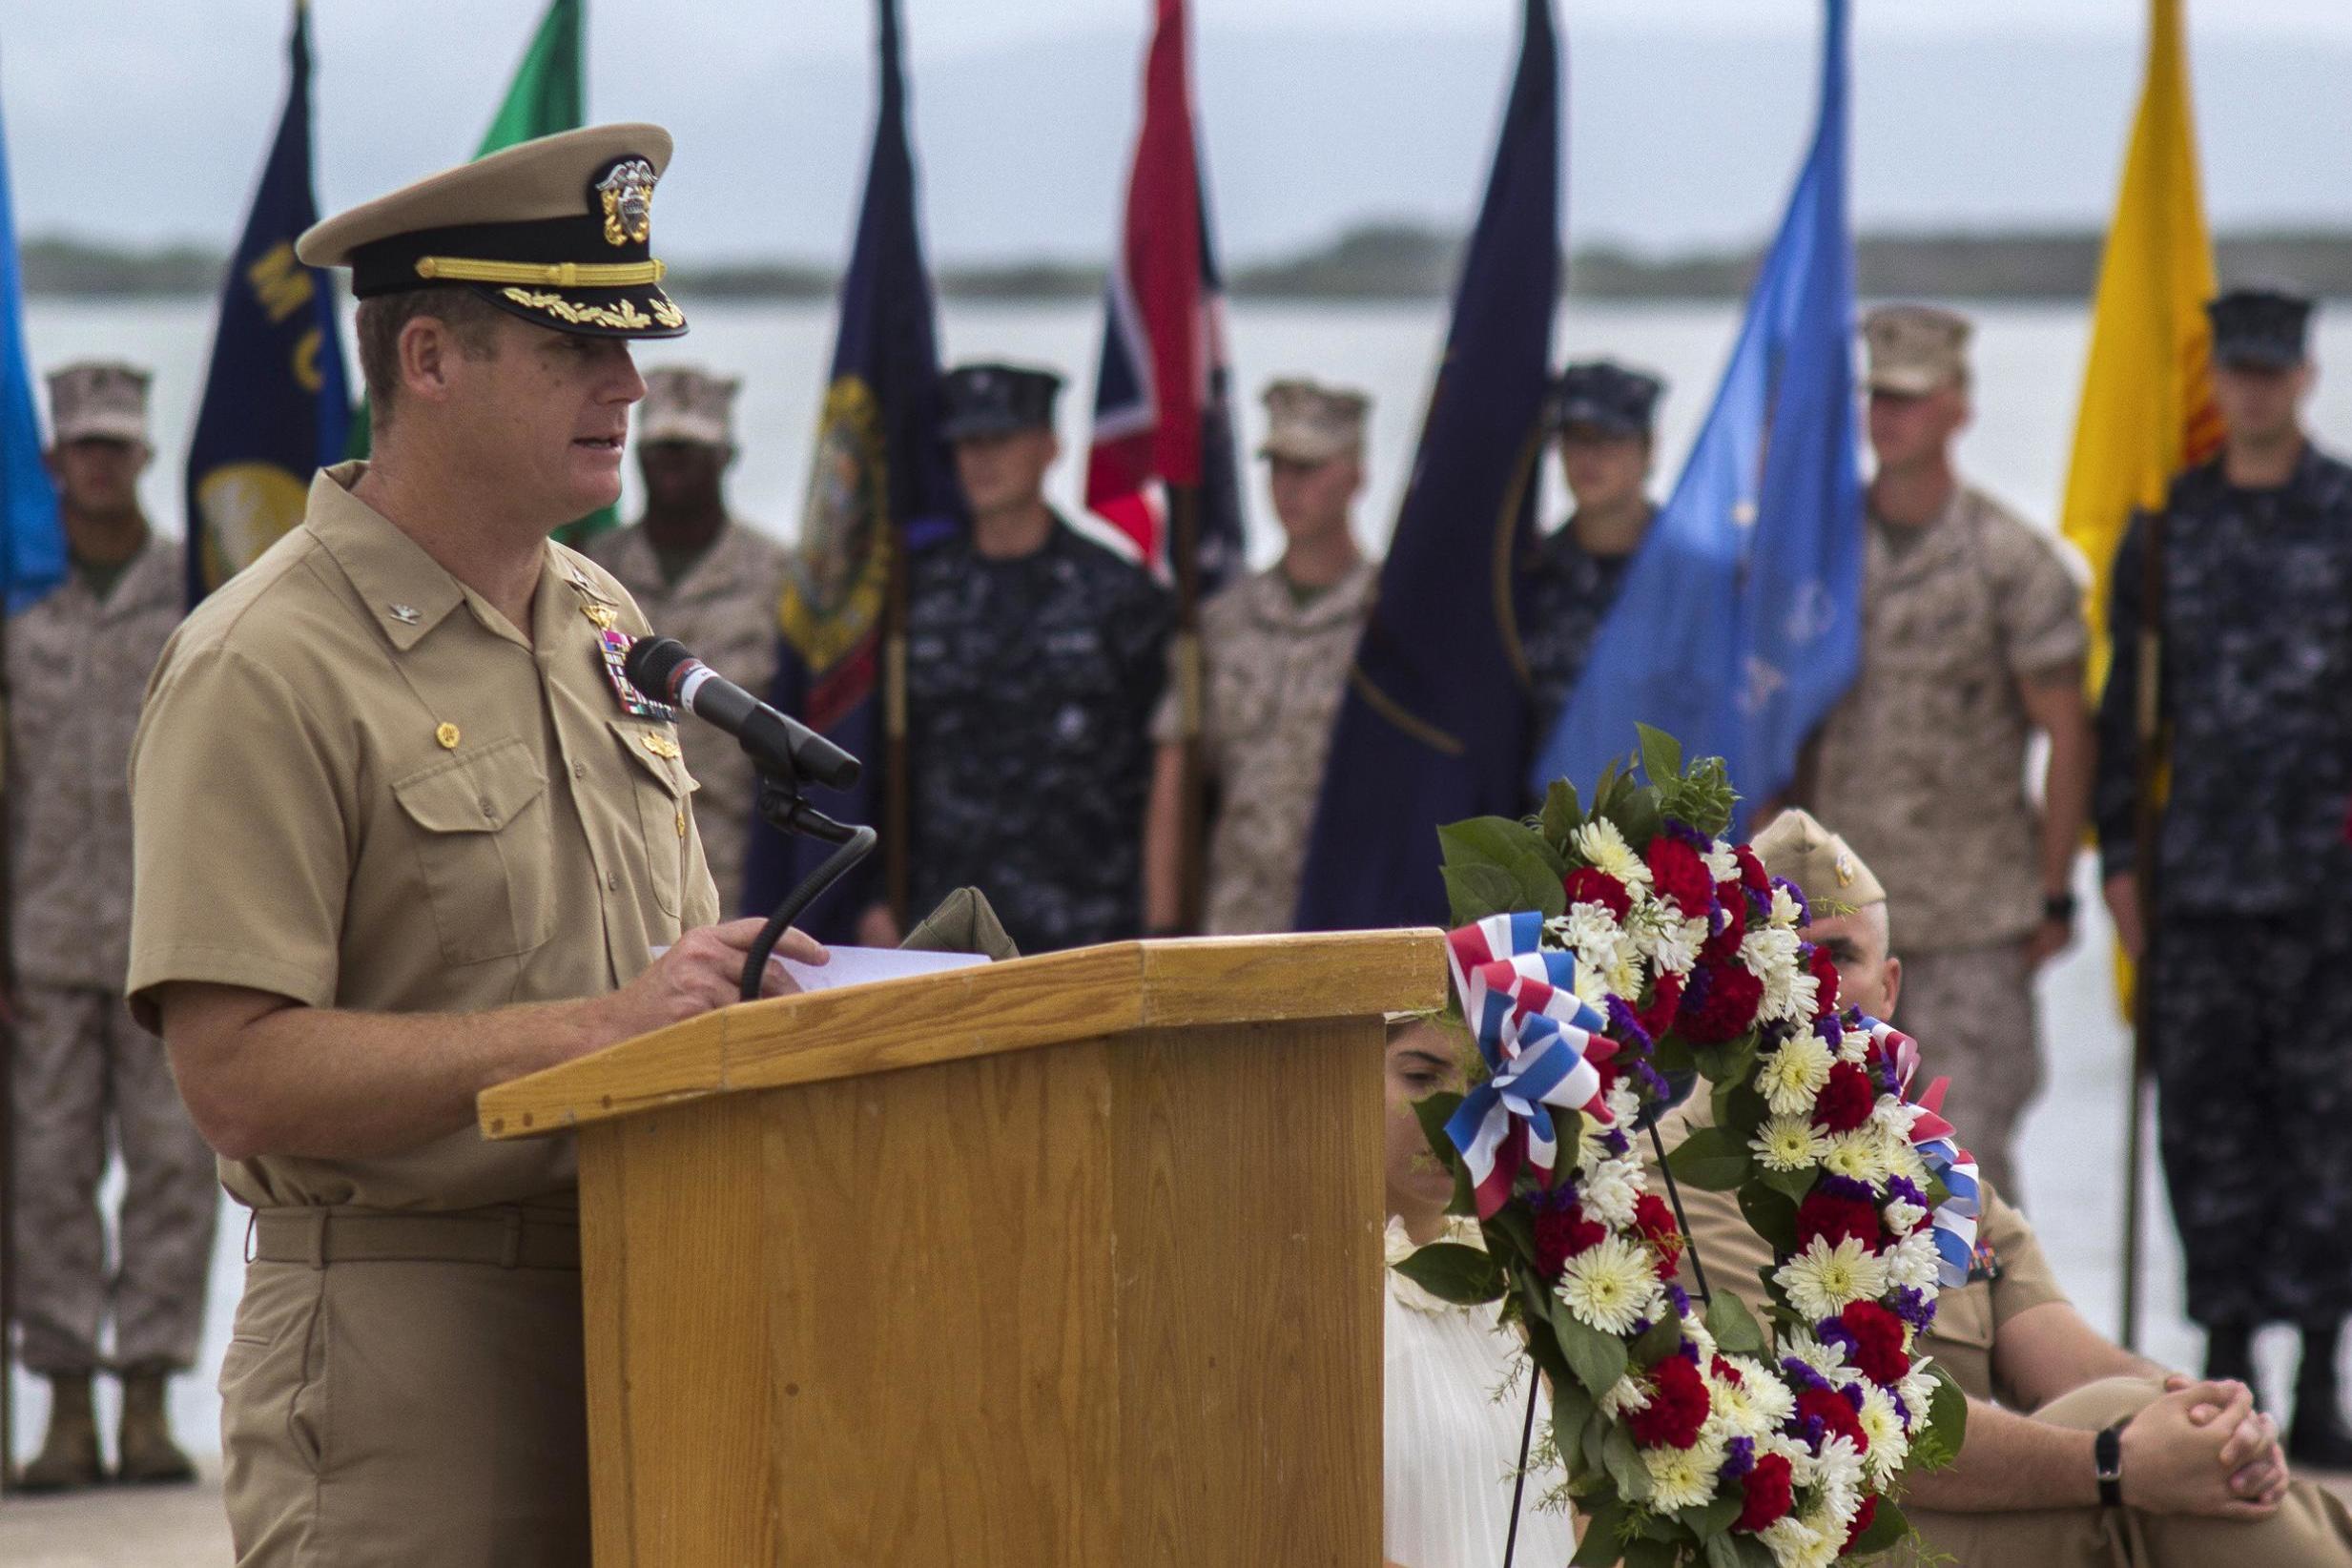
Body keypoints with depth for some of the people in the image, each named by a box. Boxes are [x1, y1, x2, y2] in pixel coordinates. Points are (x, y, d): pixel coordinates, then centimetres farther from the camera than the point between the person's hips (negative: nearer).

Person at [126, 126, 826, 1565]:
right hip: (406, 1361, -7)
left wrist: (744, 995, 0)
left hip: (637, 1327, 7)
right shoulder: (266, 672, -10)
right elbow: (242, 1075, -17)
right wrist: (591, 1029, -20)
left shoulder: (604, 625, 15)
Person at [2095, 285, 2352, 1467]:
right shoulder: (2166, 524, 9)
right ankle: (2226, 1369, 13)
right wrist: (2118, 856, 7)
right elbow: (2123, 698, 12)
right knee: (2207, 1119, 4)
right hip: (2197, 882, 2)